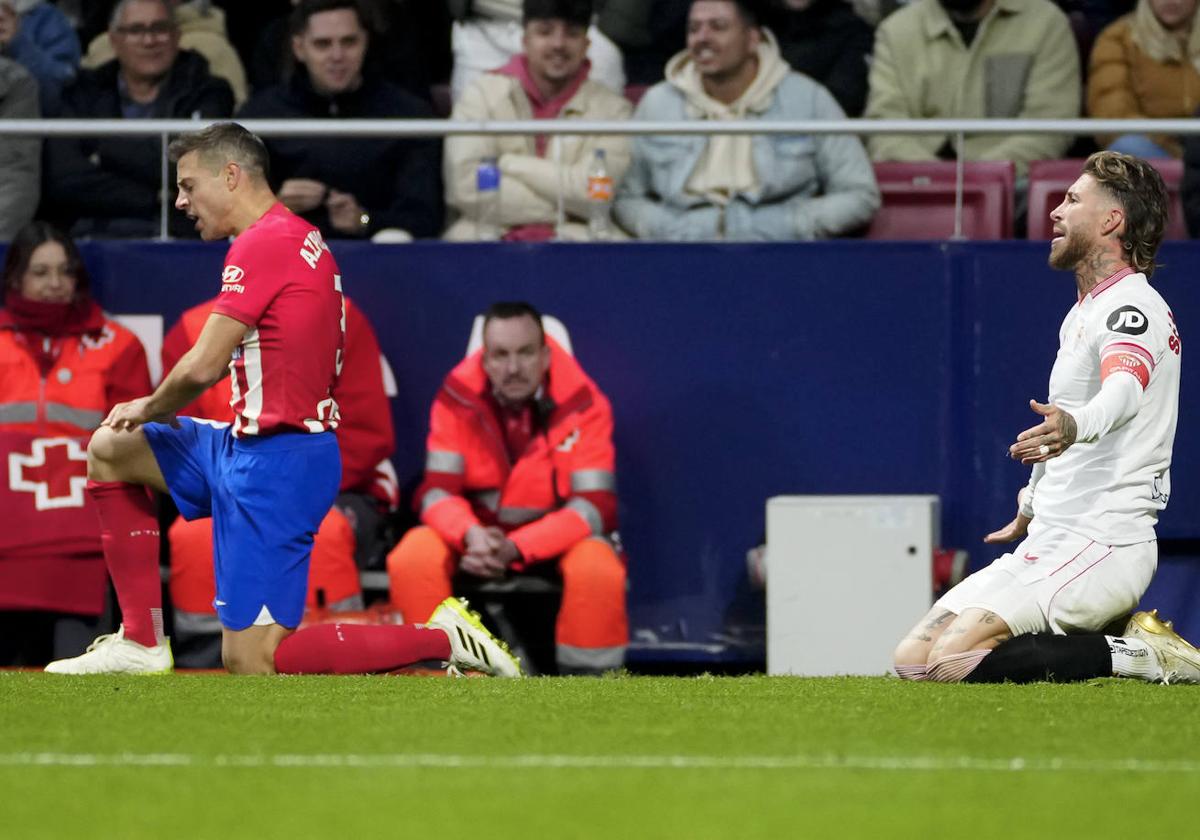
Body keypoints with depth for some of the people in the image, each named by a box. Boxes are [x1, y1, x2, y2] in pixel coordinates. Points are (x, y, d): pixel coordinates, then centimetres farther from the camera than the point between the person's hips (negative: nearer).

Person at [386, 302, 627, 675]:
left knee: (598, 570, -34)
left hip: (557, 531, -1)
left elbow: (592, 504, -22)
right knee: (412, 560, -28)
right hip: (474, 528, 1)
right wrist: (471, 535, -39)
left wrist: (516, 549, -37)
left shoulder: (582, 404, -18)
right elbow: (438, 491, -15)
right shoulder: (457, 399, -14)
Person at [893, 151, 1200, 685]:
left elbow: (1124, 391, -35)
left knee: (954, 660, -26)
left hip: (1103, 546, -10)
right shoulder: (1083, 312, 20)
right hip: (1047, 542, 10)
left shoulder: (1131, 309, -12)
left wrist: (1074, 426, -57)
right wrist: (1030, 507, 48)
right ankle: (1113, 635, 8)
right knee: (913, 658, 3)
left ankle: (1133, 654, -10)